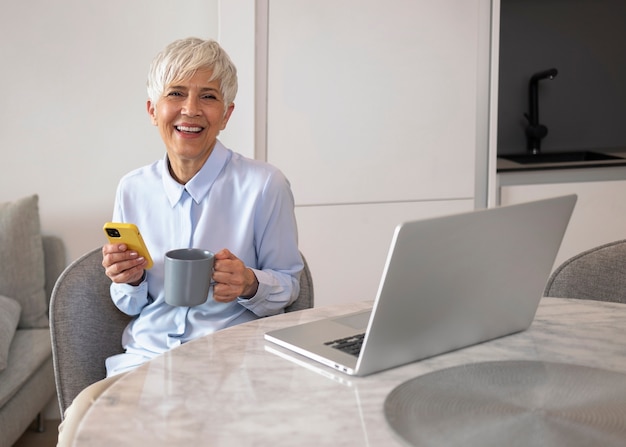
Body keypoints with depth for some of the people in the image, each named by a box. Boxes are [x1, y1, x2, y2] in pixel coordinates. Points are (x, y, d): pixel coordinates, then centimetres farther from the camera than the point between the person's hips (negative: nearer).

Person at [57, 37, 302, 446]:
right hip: (147, 353, 2)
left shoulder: (265, 185, -6)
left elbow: (288, 284, 5)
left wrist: (250, 285, -17)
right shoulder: (133, 189, 6)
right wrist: (130, 281, -8)